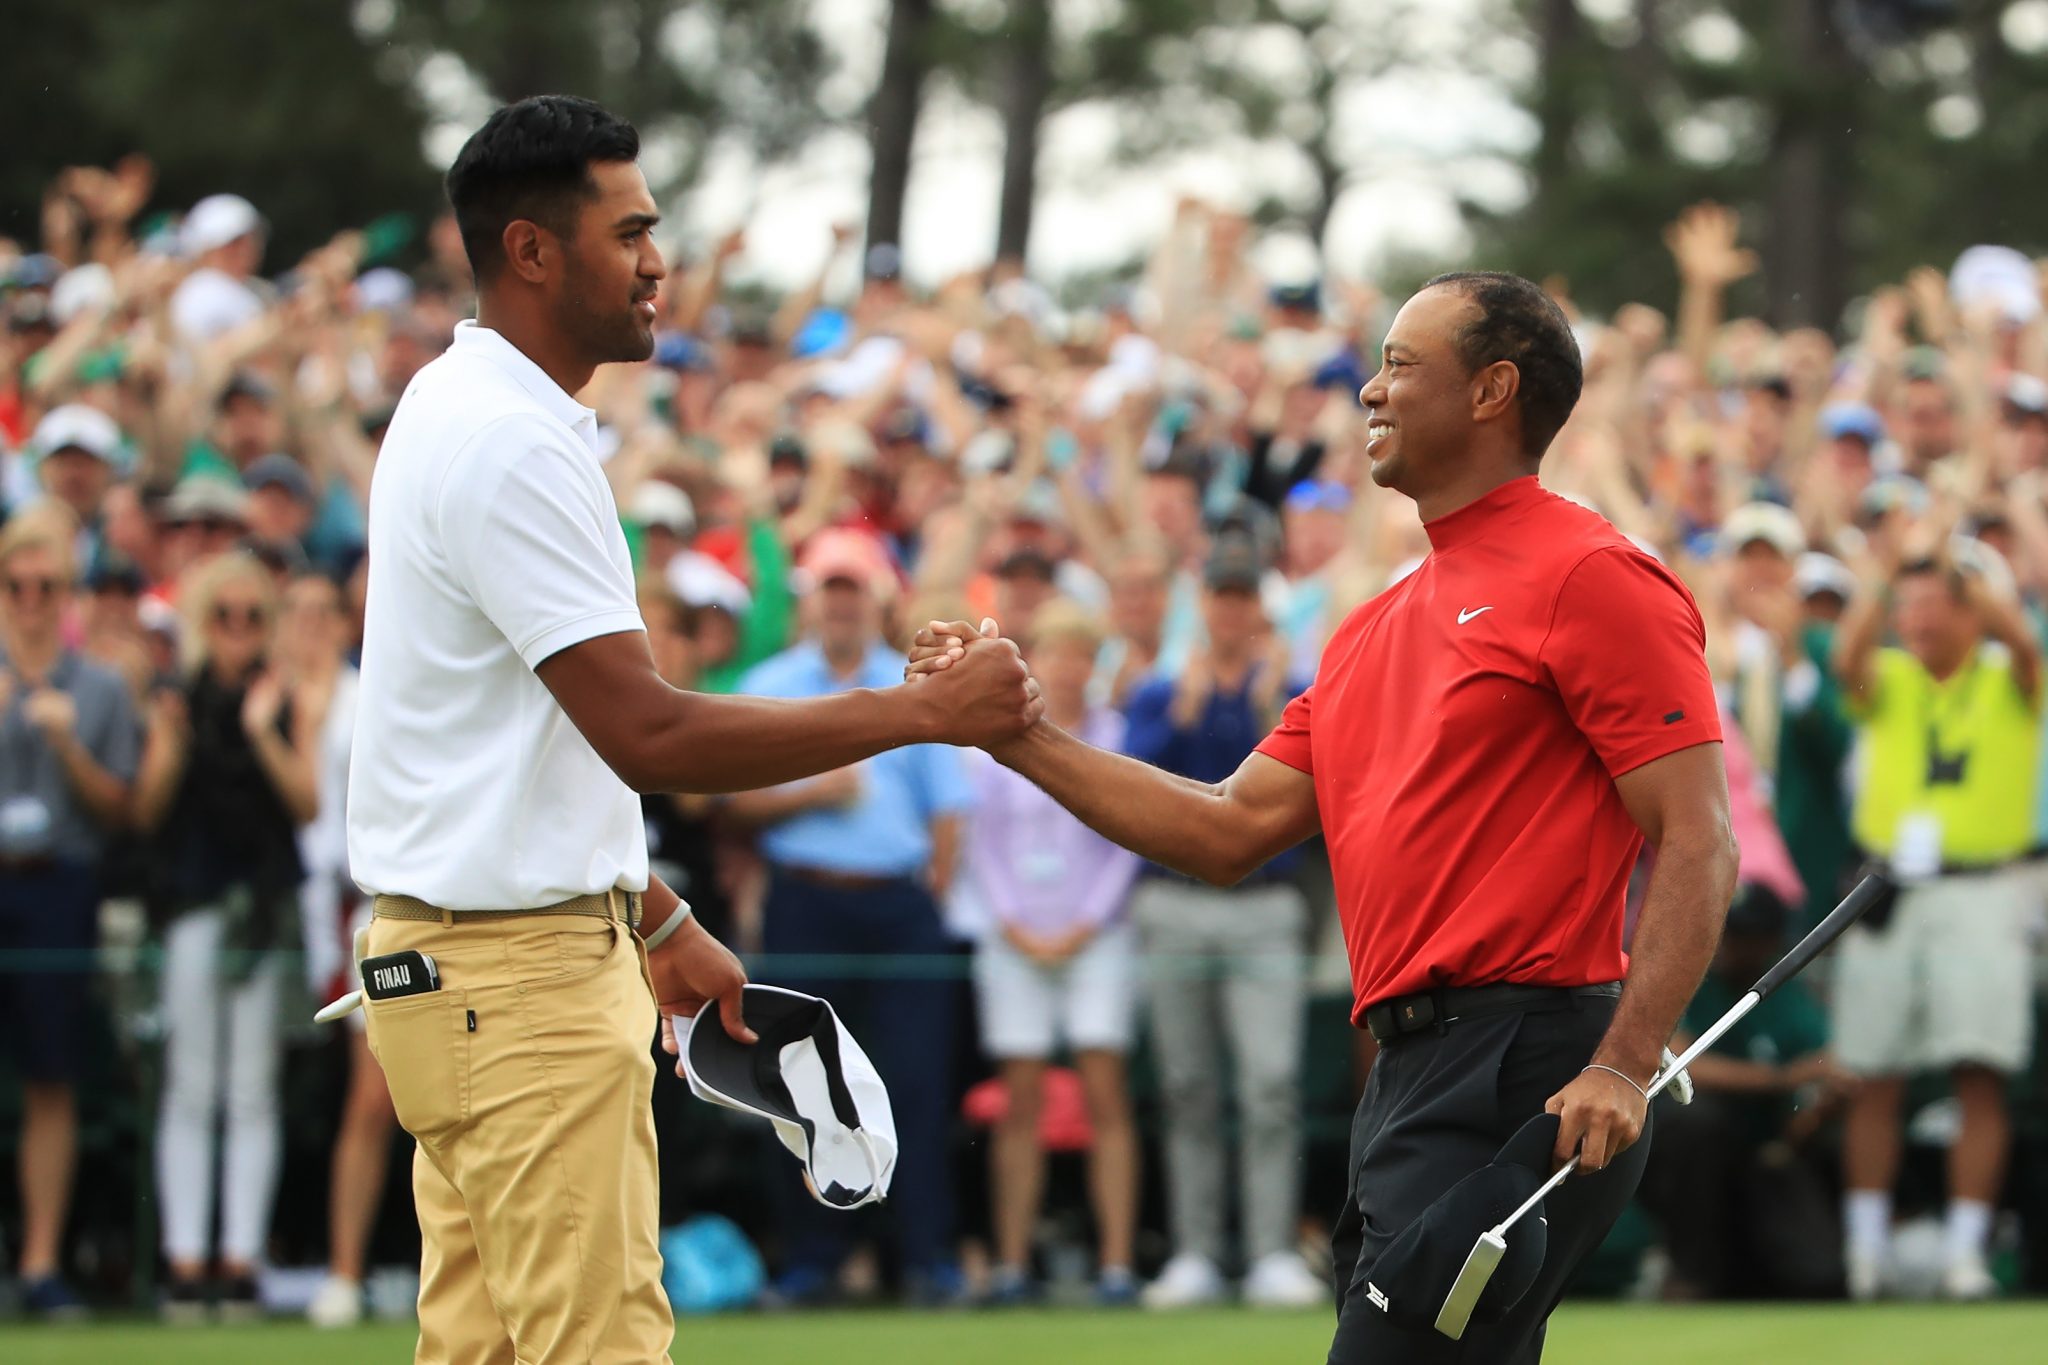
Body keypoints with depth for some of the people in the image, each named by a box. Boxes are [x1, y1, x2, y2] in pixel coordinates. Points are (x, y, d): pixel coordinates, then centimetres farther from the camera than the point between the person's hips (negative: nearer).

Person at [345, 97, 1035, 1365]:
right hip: (523, 974, -10)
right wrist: (921, 712, -19)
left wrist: (657, 920, 26)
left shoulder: (465, 411, 16)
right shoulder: (511, 443, -18)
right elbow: (647, 734, -23)